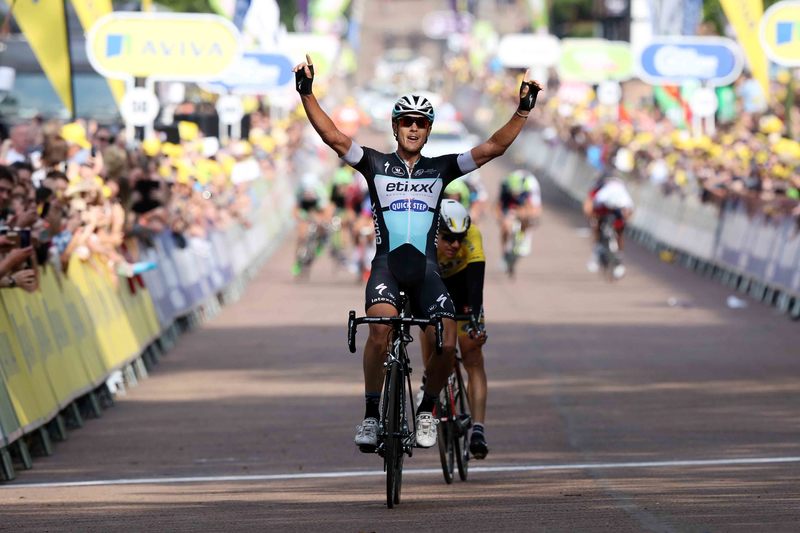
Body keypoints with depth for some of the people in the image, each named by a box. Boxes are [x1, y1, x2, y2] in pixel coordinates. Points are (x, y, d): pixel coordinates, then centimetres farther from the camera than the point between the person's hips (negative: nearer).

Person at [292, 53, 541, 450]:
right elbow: (332, 136, -3)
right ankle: (371, 414, -18)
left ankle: (427, 408, 13)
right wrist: (307, 93, -13)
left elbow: (493, 148, 6)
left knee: (446, 344, -15)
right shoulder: (375, 164, 7)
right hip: (386, 262, -2)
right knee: (382, 328, -30)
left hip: (426, 267, 2)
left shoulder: (441, 169, 11)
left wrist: (523, 109, -3)